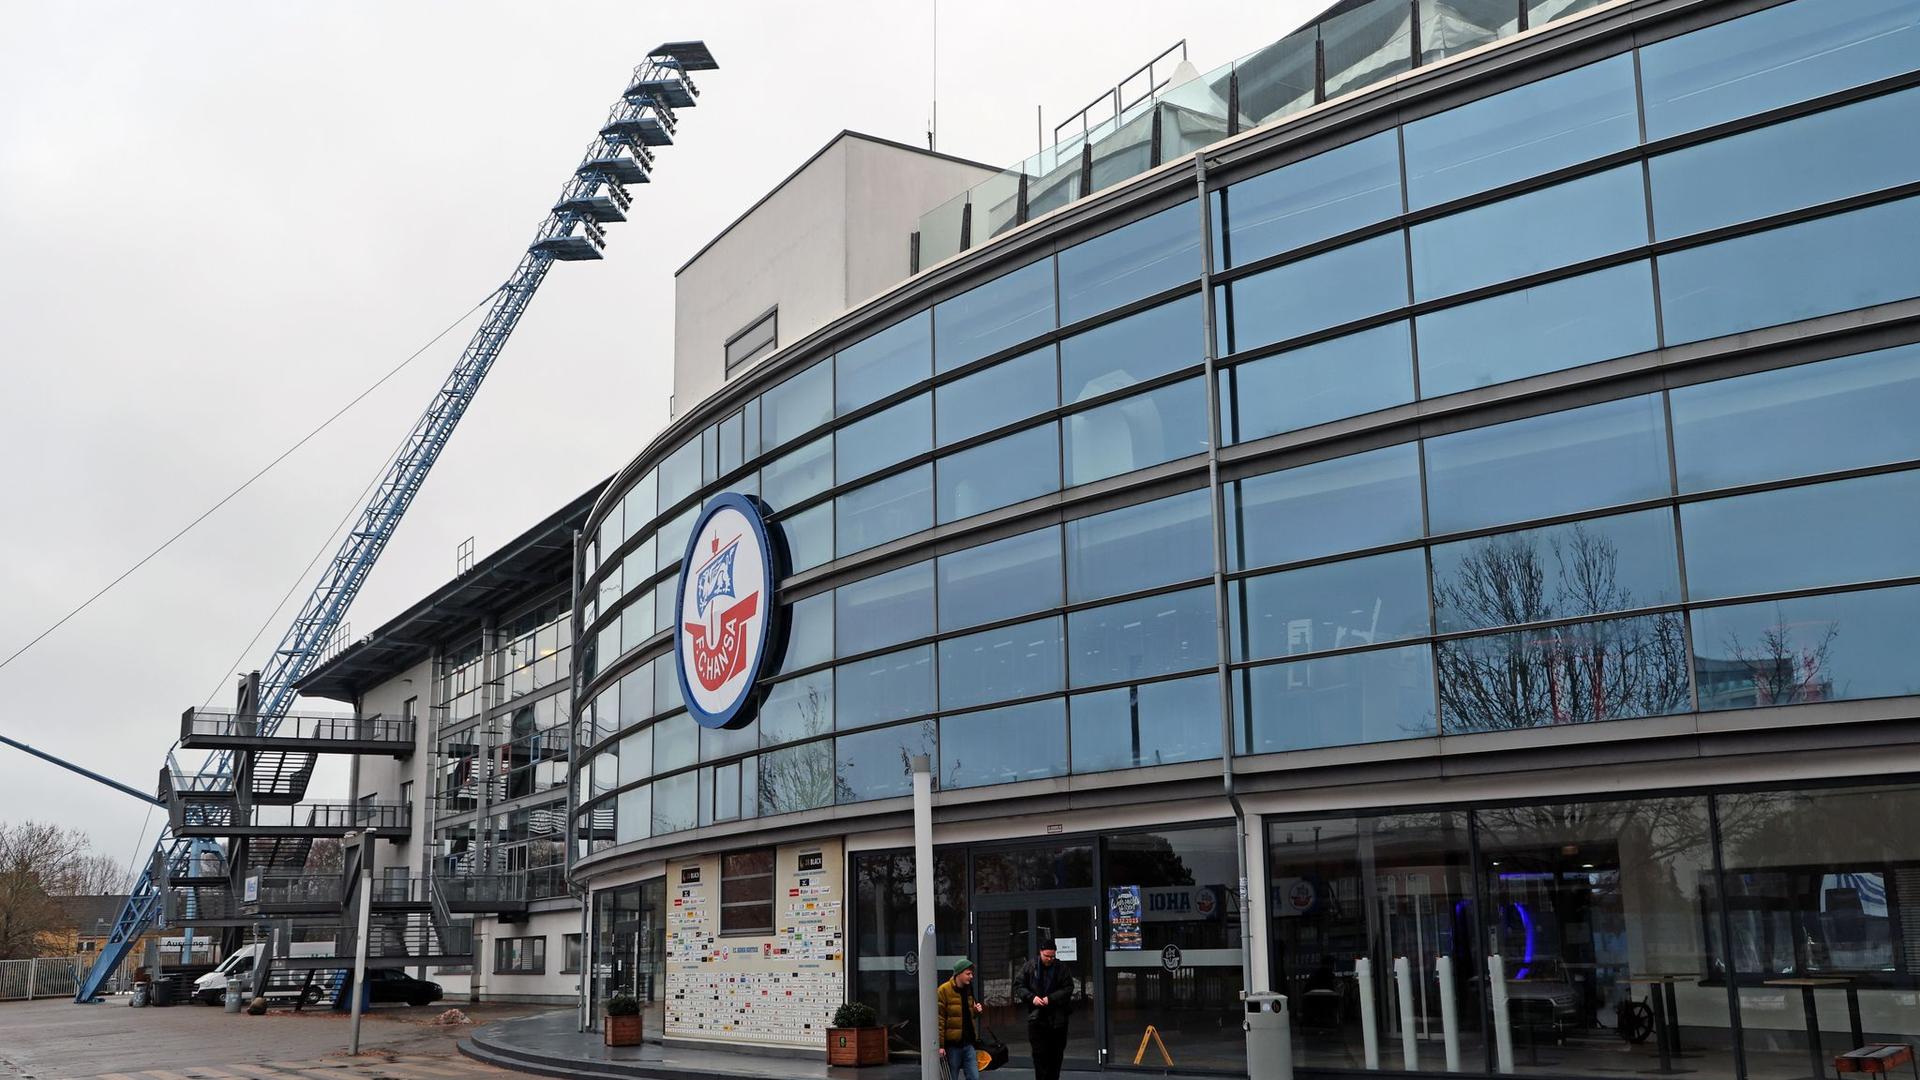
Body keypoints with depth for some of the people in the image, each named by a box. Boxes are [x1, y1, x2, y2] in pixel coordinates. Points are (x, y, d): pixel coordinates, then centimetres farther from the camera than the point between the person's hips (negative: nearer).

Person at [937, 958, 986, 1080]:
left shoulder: (968, 990, 12)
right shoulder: (944, 990, -10)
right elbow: (939, 1019, -12)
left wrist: (975, 1011, 3)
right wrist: (940, 1045, -16)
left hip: (968, 1043, 6)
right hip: (952, 1044, -6)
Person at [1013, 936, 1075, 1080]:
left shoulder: (1061, 968, -1)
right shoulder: (1030, 967, 0)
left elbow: (1068, 988, -4)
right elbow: (1018, 985, 4)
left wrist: (1051, 998, -16)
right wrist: (1032, 997, -12)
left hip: (1058, 1018, 1)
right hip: (1037, 1018, -1)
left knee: (1056, 1054, 8)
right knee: (1039, 1053, -4)